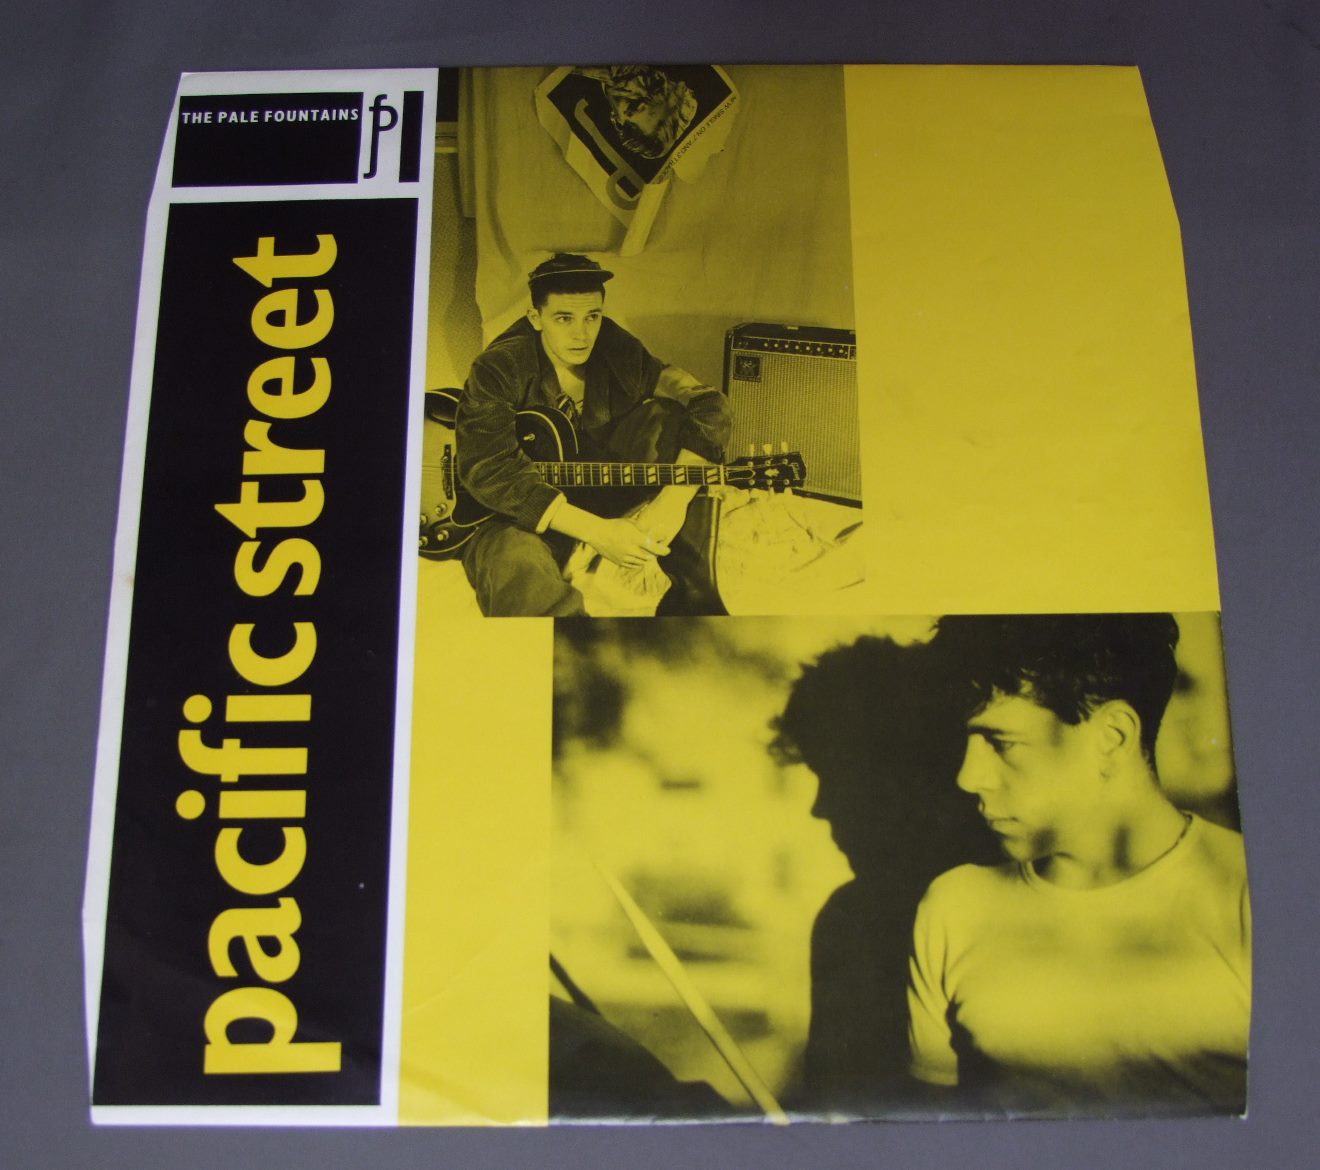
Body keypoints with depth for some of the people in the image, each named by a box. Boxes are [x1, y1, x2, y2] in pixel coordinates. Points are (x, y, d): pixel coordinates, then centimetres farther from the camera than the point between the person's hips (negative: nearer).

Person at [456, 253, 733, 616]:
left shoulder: (619, 355, -4)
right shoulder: (498, 370, -15)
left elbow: (712, 408, -11)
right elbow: (491, 471, -28)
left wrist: (675, 498, -29)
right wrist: (595, 531, -35)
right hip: (524, 518, -5)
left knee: (668, 416, -15)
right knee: (515, 561, -41)